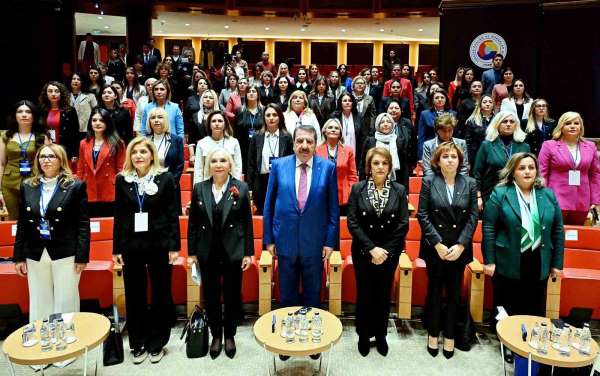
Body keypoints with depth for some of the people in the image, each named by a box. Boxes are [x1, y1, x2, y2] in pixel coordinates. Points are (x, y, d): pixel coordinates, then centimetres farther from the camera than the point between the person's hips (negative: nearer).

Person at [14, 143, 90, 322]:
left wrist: (82, 256, -10)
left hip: (66, 254, -4)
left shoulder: (75, 186, -4)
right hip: (35, 255, 4)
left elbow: (83, 224, -6)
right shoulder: (27, 186, 8)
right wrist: (19, 256, 7)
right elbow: (22, 224, 10)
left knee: (65, 302, 4)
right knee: (39, 303, 11)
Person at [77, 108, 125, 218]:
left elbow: (121, 170, -2)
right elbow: (80, 170, 15)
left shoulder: (117, 143, -1)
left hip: (111, 196, -3)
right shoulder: (84, 144, 11)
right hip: (89, 196, 4)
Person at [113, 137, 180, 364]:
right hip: (131, 246, 2)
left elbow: (173, 214, -3)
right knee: (134, 296, 10)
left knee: (161, 294, 8)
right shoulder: (122, 180, 4)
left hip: (159, 245, -2)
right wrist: (116, 248, 3)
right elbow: (118, 216, 6)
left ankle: (157, 343, 24)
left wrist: (174, 246, -7)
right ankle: (137, 343, 25)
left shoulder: (165, 178, -3)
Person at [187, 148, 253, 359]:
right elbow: (193, 223, 4)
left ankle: (229, 336, 29)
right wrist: (192, 252, 3)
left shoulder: (241, 188, -4)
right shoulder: (199, 189, 0)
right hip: (207, 252, 2)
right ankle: (216, 335, 30)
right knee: (211, 296, 11)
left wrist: (248, 252, -4)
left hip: (233, 251, -1)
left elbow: (247, 222, -2)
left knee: (232, 295, 10)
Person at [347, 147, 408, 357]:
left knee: (383, 296, 12)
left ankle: (380, 335, 30)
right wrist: (371, 248, -15)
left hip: (389, 253, 1)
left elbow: (403, 224, -4)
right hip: (363, 253, -1)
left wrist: (386, 250, -11)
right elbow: (352, 222, -9)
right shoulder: (358, 189, -4)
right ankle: (364, 336, 27)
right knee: (364, 295, 9)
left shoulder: (399, 190, -1)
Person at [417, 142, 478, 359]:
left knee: (454, 293, 11)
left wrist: (460, 245, -11)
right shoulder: (429, 181, -3)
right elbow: (422, 215, -7)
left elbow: (473, 216, -1)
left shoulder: (469, 184, 2)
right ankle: (433, 334, 26)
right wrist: (438, 244, -13)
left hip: (459, 248, 2)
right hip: (435, 248, -1)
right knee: (434, 291, 10)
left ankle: (450, 336, 26)